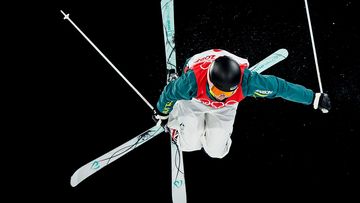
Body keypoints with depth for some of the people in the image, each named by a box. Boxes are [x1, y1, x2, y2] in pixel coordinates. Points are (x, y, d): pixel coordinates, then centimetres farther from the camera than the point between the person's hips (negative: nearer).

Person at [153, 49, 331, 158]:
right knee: (190, 145, -4)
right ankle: (174, 118, 26)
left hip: (224, 109, 2)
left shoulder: (246, 80, -43)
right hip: (194, 101, -1)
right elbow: (169, 93, -23)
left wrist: (314, 98, -22)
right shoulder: (192, 80, -45)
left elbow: (278, 86, -31)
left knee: (216, 151, 0)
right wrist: (162, 113, -1)